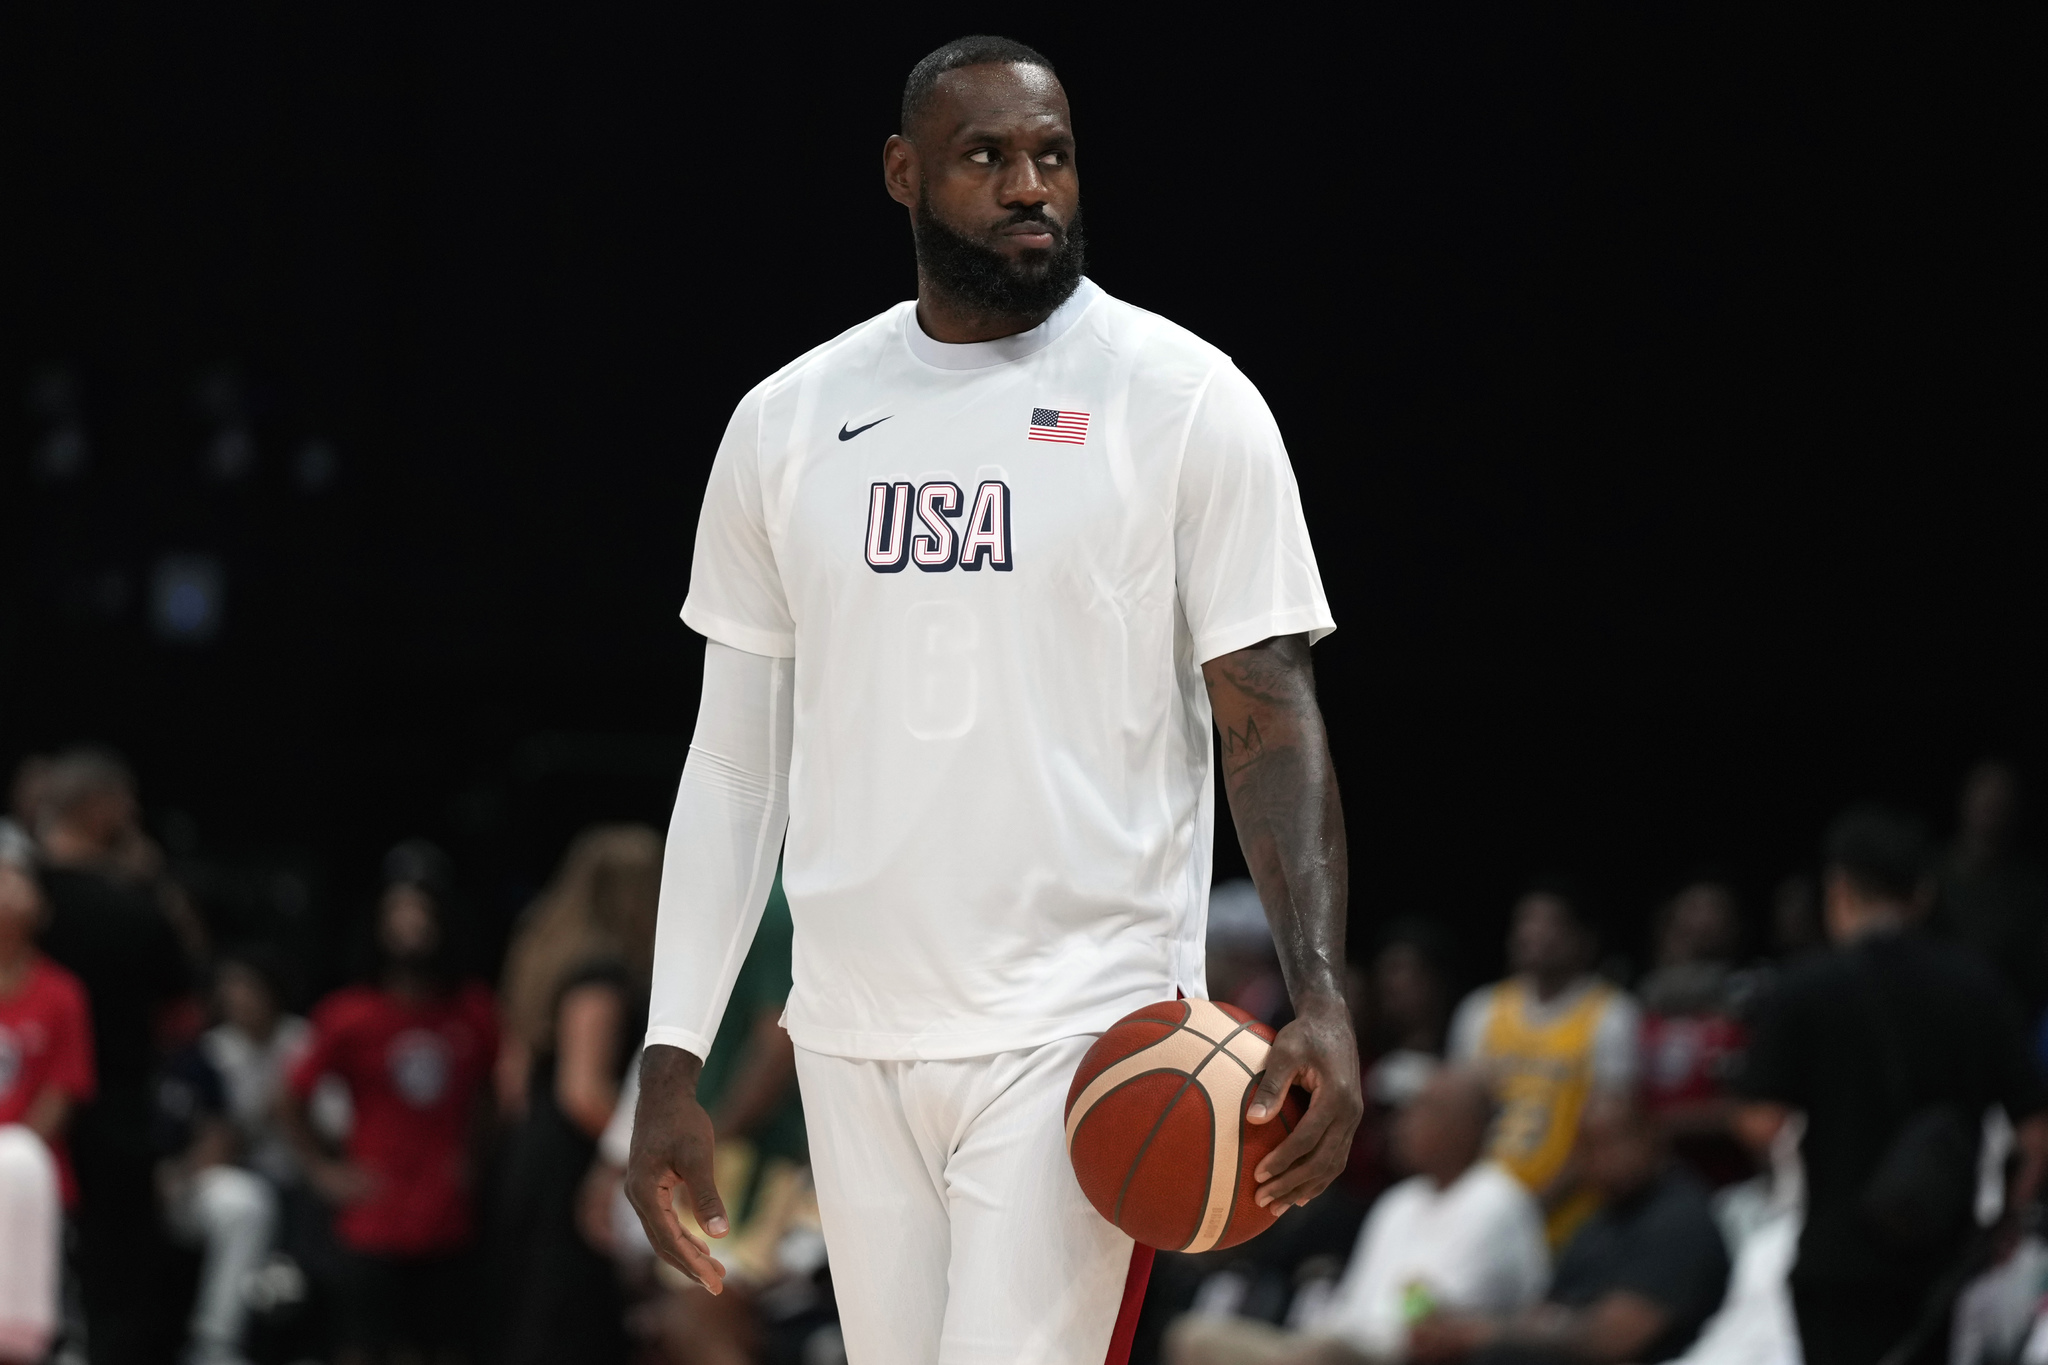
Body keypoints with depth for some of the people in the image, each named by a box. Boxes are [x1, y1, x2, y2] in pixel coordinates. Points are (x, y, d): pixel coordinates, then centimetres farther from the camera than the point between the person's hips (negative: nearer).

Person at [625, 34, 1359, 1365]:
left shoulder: (1185, 399, -3)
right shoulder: (787, 423, 8)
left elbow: (1271, 716, -6)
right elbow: (736, 758, 12)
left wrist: (1321, 1000, -20)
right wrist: (673, 1060, 7)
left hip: (1077, 1032, -4)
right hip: (852, 1038, 4)